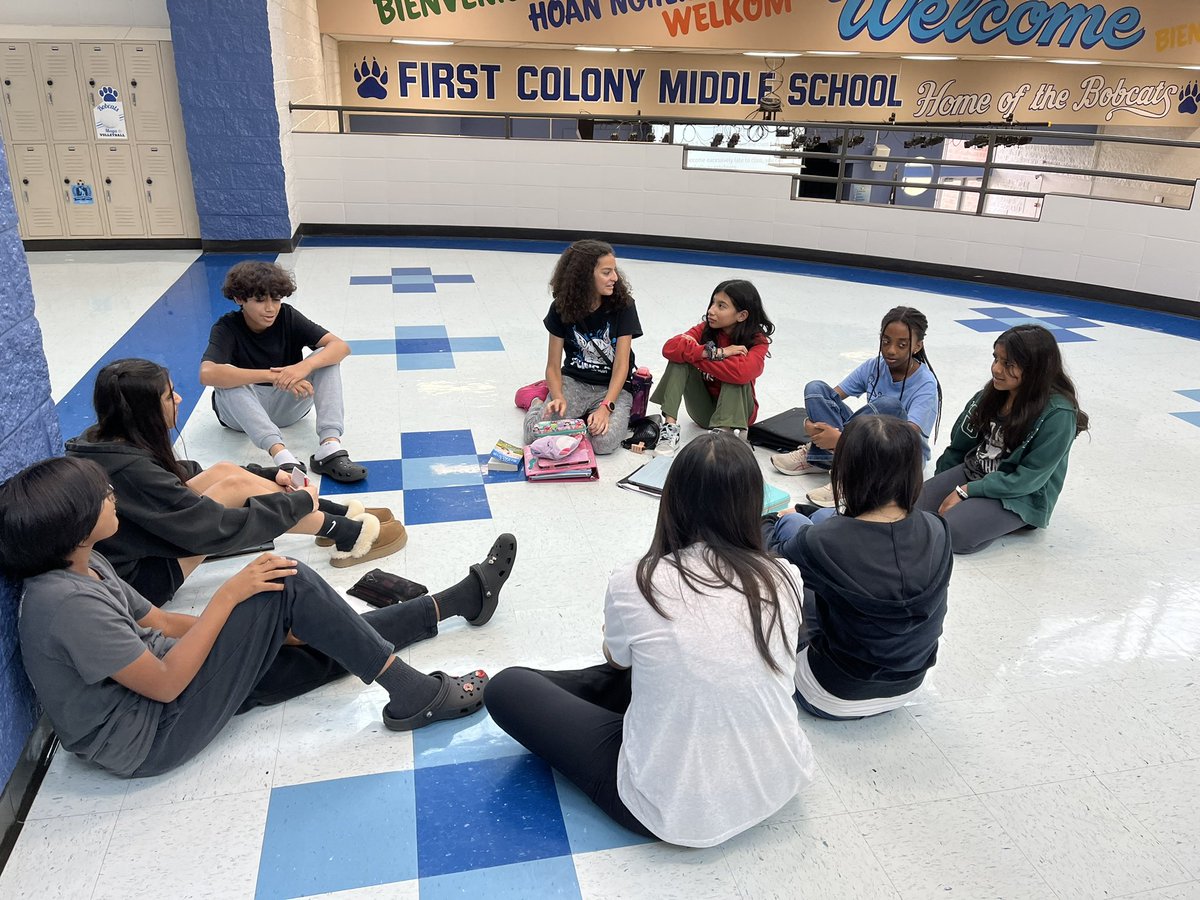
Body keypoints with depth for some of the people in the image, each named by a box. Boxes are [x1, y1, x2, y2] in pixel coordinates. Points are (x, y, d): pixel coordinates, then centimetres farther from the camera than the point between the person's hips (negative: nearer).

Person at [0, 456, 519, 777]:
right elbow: (166, 684, -23)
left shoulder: (85, 566, 4)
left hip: (166, 682, 9)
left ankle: (462, 599, 21)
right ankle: (415, 696, -12)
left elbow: (159, 624, 9)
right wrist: (229, 596, -19)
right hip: (154, 738, -9)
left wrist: (266, 629, 1)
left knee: (333, 649, 7)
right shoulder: (68, 603, -26)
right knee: (288, 583, -20)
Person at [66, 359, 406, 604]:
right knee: (234, 486, -18)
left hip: (132, 554, 9)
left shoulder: (108, 440, -2)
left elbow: (182, 476, 11)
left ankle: (340, 516, 3)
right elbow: (218, 529, -27)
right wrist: (299, 502, -15)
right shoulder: (130, 471, -30)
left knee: (224, 472, -3)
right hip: (138, 581, -9)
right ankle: (348, 535, -7)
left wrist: (269, 476, 6)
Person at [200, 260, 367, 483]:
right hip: (242, 412, -2)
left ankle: (330, 448, -37)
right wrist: (273, 376, -45)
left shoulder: (288, 316, -10)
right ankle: (281, 455, -47)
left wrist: (305, 366, -41)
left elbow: (341, 346, -21)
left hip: (287, 404, 2)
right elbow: (207, 374, -37)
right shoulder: (226, 328, -17)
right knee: (227, 377, -33)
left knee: (327, 357, -20)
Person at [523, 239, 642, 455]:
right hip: (574, 382, 1)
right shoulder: (562, 308, -6)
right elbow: (553, 366, -3)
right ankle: (539, 406, 9)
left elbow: (621, 365, -13)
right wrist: (558, 398, -24)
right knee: (536, 435, -24)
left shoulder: (623, 305, -10)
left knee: (604, 442, -30)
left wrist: (605, 406, -26)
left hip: (613, 387, 0)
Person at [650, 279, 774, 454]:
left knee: (735, 377, -31)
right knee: (679, 358, -18)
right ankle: (670, 426, -27)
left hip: (735, 410, -3)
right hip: (703, 410, 3)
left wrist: (694, 354, -27)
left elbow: (742, 372, -38)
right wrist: (714, 352, -34)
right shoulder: (706, 329, -7)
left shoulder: (757, 342, -16)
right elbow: (670, 347, -24)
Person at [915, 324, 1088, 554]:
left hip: (1021, 496, -6)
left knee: (952, 532, -29)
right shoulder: (993, 393, -2)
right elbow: (961, 442, 8)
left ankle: (1006, 522, -1)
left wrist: (966, 491, -21)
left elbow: (1028, 479, -21)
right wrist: (942, 485, 7)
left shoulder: (1058, 414, -21)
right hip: (973, 471, 6)